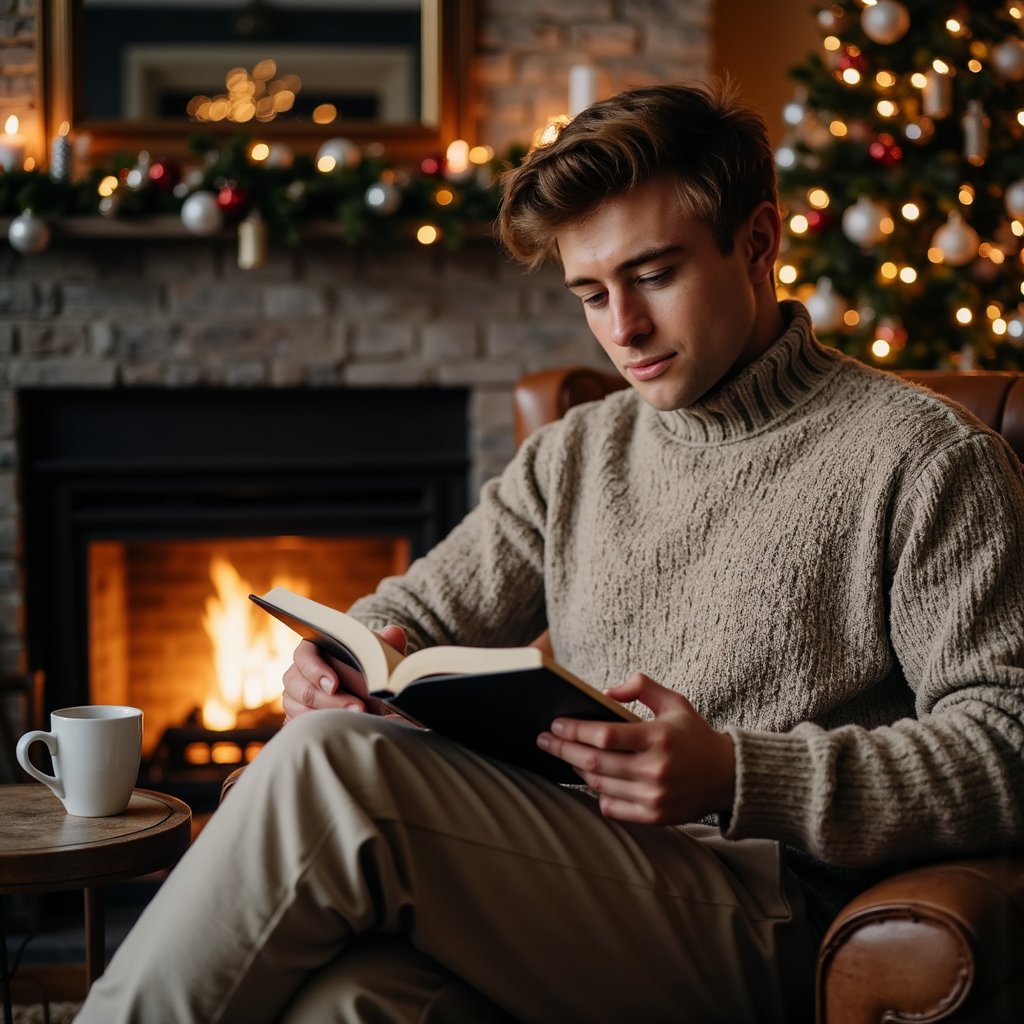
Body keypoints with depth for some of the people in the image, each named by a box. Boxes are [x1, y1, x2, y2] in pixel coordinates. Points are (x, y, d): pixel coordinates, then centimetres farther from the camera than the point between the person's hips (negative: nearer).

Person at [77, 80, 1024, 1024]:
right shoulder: (578, 452, 22)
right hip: (560, 895, 5)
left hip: (761, 925, -4)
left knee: (336, 767, -26)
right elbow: (420, 609, 24)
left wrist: (740, 778, -19)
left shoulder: (924, 458, 2)